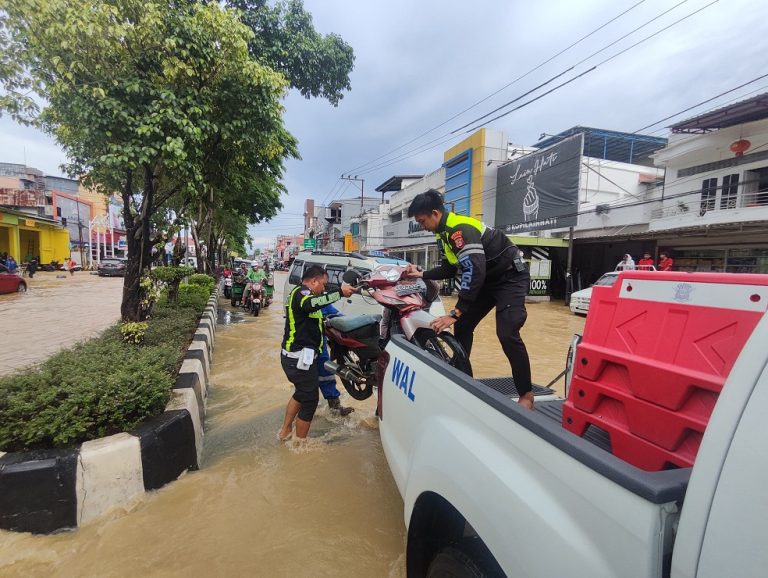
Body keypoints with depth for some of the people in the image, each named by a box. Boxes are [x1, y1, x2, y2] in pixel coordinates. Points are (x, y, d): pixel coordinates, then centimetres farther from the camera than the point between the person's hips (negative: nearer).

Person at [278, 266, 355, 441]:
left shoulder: (300, 292, 18)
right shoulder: (301, 292, -16)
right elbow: (311, 303, -41)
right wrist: (339, 292, -42)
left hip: (294, 357, 11)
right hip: (300, 358, -11)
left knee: (301, 393, 28)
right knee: (310, 400, 4)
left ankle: (285, 431, 40)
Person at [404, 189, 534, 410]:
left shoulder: (460, 229, -27)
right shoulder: (444, 233, 3)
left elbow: (474, 272, -36)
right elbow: (451, 268, 13)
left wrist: (455, 313, -36)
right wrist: (421, 274, 8)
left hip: (510, 276, -10)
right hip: (488, 279, 10)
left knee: (507, 334, -20)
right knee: (462, 326, 7)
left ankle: (526, 395, -5)